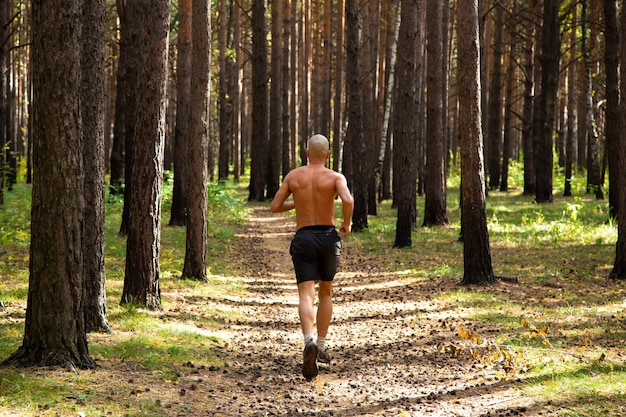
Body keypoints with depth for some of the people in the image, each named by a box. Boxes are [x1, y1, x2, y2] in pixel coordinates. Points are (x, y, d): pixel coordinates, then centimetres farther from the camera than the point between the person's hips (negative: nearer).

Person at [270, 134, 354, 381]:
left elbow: (275, 207, 10)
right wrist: (346, 224, -2)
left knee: (306, 295, -9)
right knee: (325, 292, 21)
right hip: (328, 237, 0)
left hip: (303, 239, 0)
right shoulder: (335, 177, -1)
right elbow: (348, 200, -20)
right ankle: (321, 346, 21)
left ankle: (309, 340, -36)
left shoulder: (293, 176, 6)